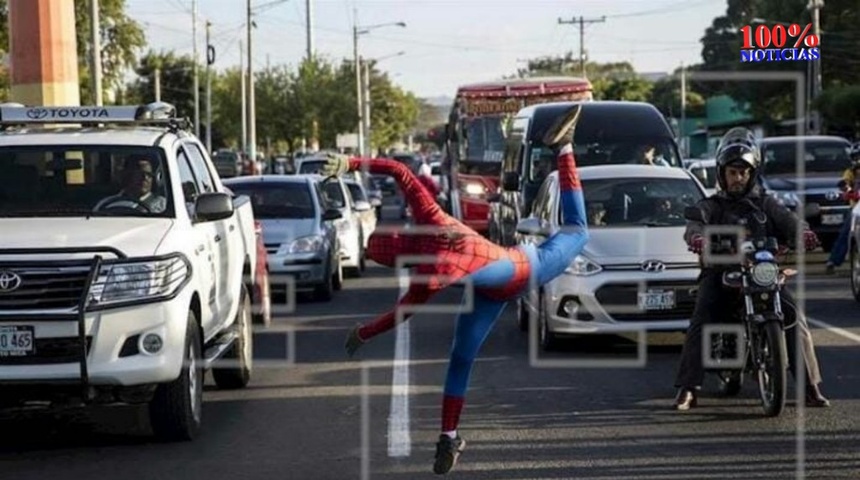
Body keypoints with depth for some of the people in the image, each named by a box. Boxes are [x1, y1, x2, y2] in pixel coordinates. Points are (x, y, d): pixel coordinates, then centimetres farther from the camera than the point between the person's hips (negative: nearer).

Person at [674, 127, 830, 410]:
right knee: (700, 323, -23)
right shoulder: (711, 205, 14)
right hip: (719, 272, -1)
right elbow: (695, 225, -9)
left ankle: (811, 387, -9)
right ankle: (687, 390, -23)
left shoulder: (765, 204, 20)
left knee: (795, 319, -15)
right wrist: (697, 238, -35)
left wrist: (803, 234, -24)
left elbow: (787, 222, 1)